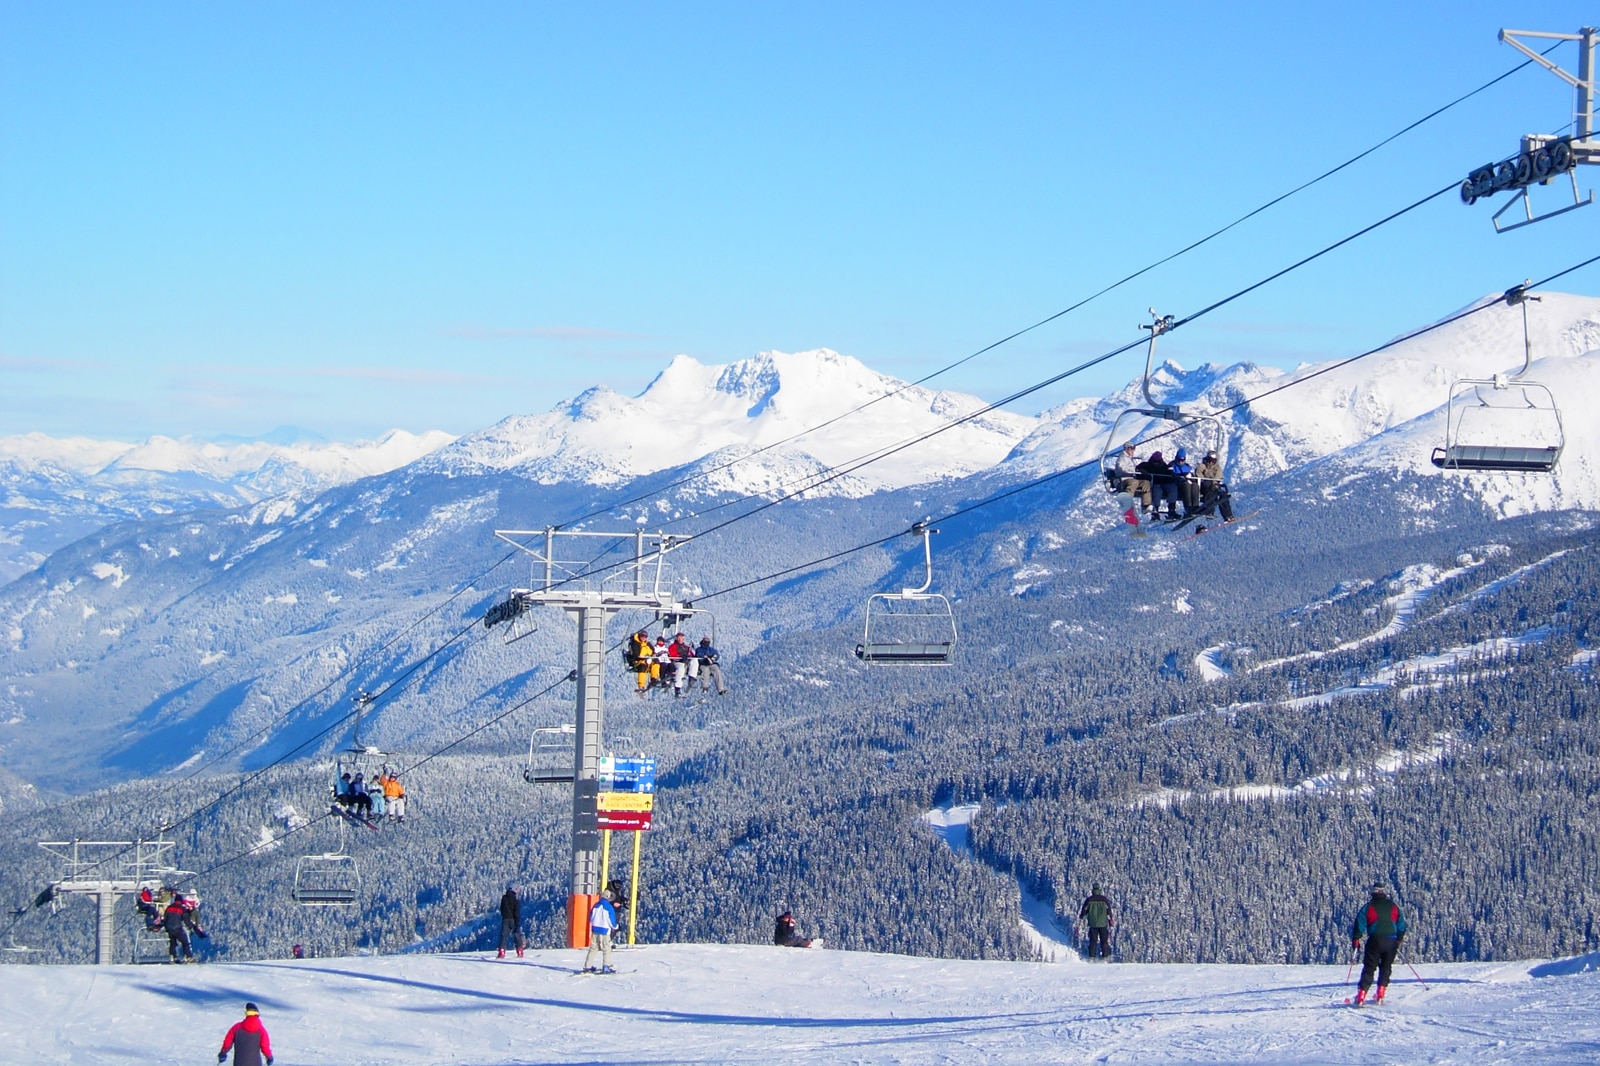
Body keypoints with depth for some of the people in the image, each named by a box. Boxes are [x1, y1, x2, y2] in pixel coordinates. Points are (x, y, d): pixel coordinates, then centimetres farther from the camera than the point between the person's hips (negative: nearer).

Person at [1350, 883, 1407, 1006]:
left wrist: (1355, 940, 5)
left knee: (1369, 968, 1)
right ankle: (1380, 995, 10)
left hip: (1375, 940, -2)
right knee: (1386, 968, 16)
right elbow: (1402, 925, 16)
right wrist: (1399, 940, 27)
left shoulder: (1368, 907, 2)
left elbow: (1359, 924, -4)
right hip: (1391, 941, 2)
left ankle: (1361, 996, -8)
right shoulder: (1394, 907, 12)